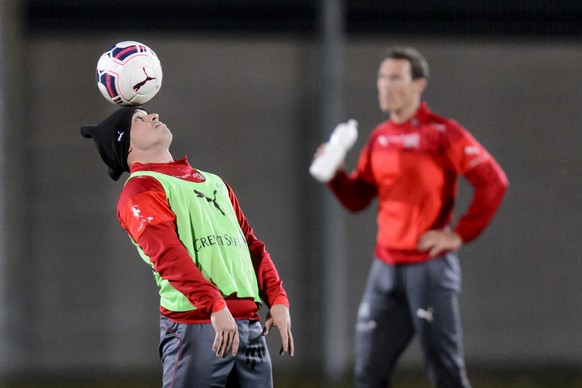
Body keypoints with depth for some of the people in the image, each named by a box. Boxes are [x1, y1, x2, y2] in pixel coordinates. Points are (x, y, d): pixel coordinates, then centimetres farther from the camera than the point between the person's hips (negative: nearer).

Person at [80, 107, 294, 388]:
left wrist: (277, 300, 7)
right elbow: (168, 254, -15)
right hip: (195, 328, -7)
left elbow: (252, 245, 23)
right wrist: (216, 306, -26)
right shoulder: (140, 189, 0)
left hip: (250, 326, 7)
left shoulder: (213, 182, 26)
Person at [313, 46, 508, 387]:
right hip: (386, 267, 7)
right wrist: (335, 174, -3)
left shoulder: (442, 133, -8)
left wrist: (461, 234, -13)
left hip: (430, 266, -7)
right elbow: (358, 199, 16)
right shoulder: (380, 138, 13)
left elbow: (493, 182, -13)